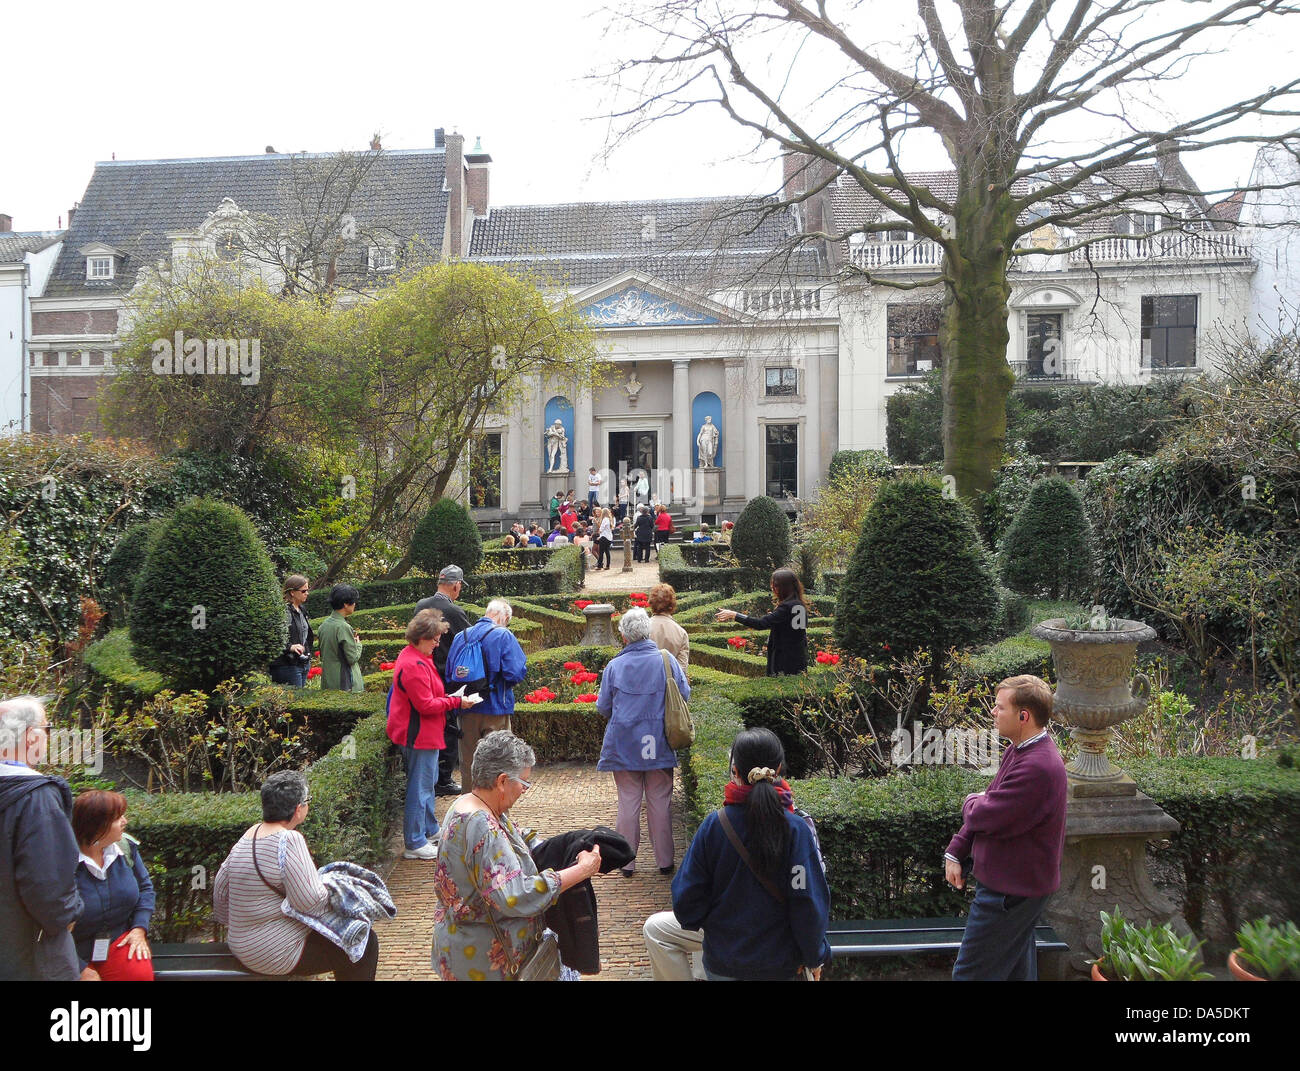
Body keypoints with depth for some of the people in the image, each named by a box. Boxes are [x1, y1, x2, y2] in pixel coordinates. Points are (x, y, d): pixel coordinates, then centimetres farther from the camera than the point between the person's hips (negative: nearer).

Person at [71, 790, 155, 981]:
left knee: (141, 972, -22)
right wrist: (82, 970, -17)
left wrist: (139, 929, -3)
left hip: (120, 941, 4)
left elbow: (145, 887, 12)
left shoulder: (126, 846, -1)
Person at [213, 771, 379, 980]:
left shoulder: (250, 834, 3)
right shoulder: (289, 841, -24)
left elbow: (221, 887, 14)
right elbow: (310, 901, -27)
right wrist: (329, 890, -7)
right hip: (275, 953, -10)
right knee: (365, 944, -2)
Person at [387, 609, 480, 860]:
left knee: (429, 783, 23)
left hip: (422, 734, 12)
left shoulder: (413, 656, 12)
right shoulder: (415, 665, -23)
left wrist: (448, 697, 8)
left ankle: (430, 830, 36)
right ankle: (415, 844, 2)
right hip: (420, 735, -12)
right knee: (420, 788, -5)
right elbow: (426, 705, -24)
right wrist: (456, 702, -17)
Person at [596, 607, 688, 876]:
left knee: (628, 802, 8)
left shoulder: (614, 666, -7)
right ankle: (664, 861, 17)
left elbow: (603, 707, 0)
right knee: (659, 801, 10)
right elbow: (684, 695, 3)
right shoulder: (667, 661, -6)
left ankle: (627, 861, 14)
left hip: (623, 745, 0)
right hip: (659, 745, 0)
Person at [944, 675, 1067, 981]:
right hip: (1013, 884, 10)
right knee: (1017, 970, 20)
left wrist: (972, 802, -3)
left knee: (971, 973, -2)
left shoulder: (1038, 767, -30)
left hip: (1009, 892, -10)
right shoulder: (1019, 750, 6)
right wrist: (955, 852, 5)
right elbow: (990, 804, 12)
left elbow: (985, 816, -28)